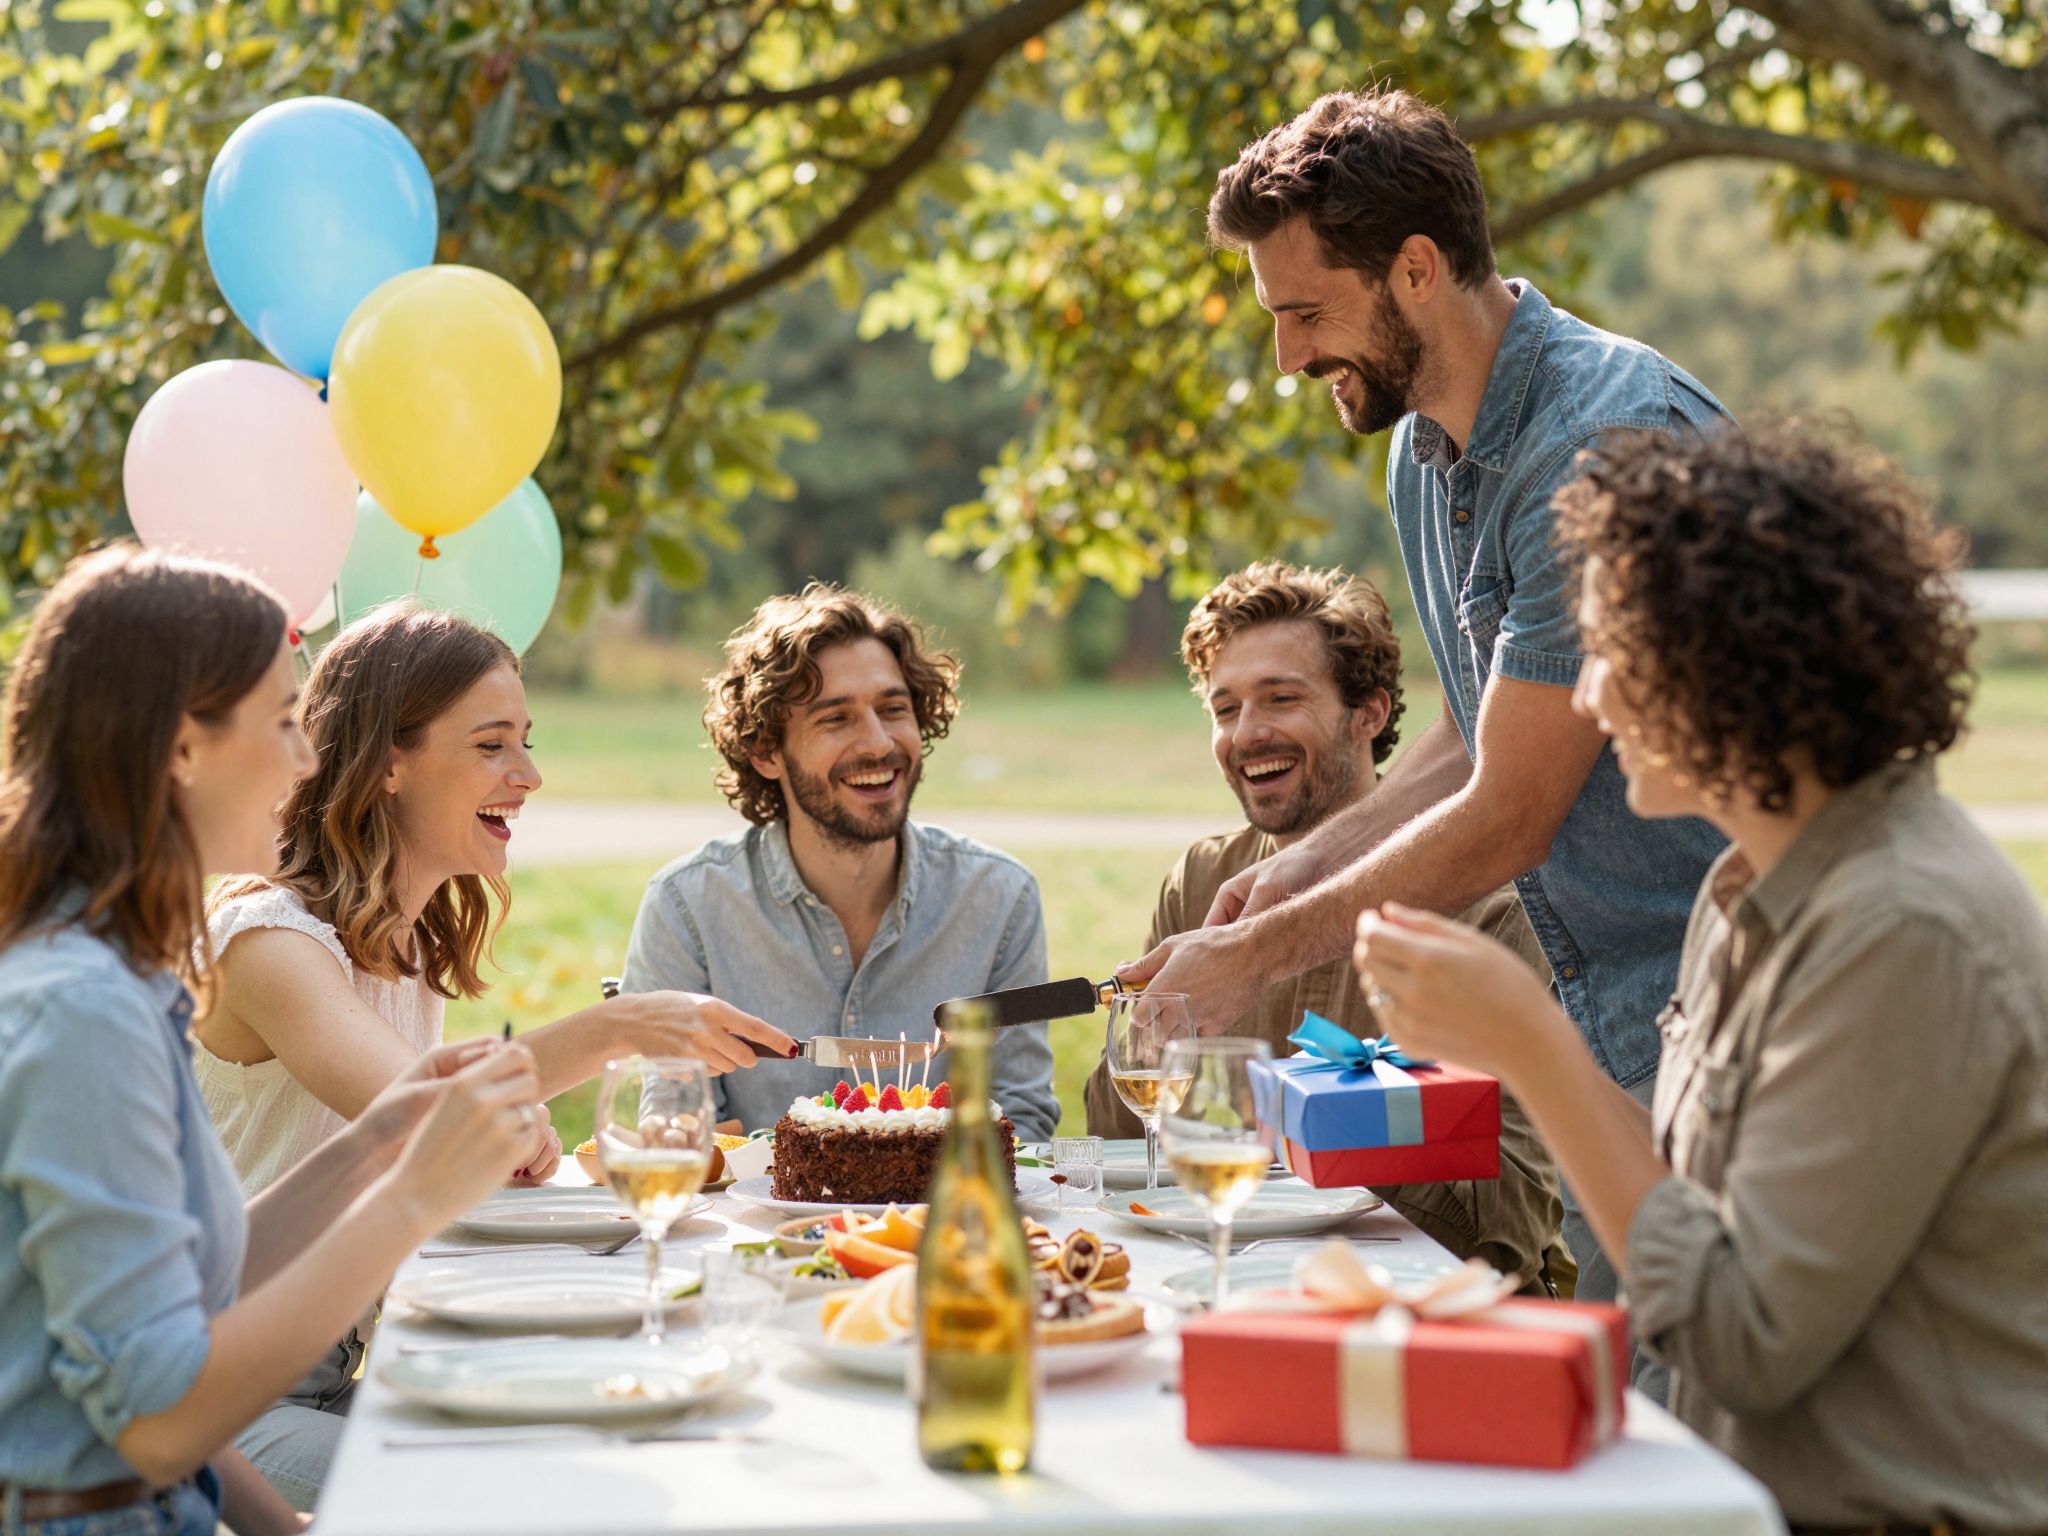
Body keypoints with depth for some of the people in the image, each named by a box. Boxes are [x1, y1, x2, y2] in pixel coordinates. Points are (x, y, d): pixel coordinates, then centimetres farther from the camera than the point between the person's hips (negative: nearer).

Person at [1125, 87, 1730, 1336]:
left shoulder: (1604, 444, -21)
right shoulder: (1425, 450, 10)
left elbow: (1507, 821, -19)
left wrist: (1261, 953, -10)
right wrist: (1304, 869, 8)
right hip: (1617, 1018, 9)